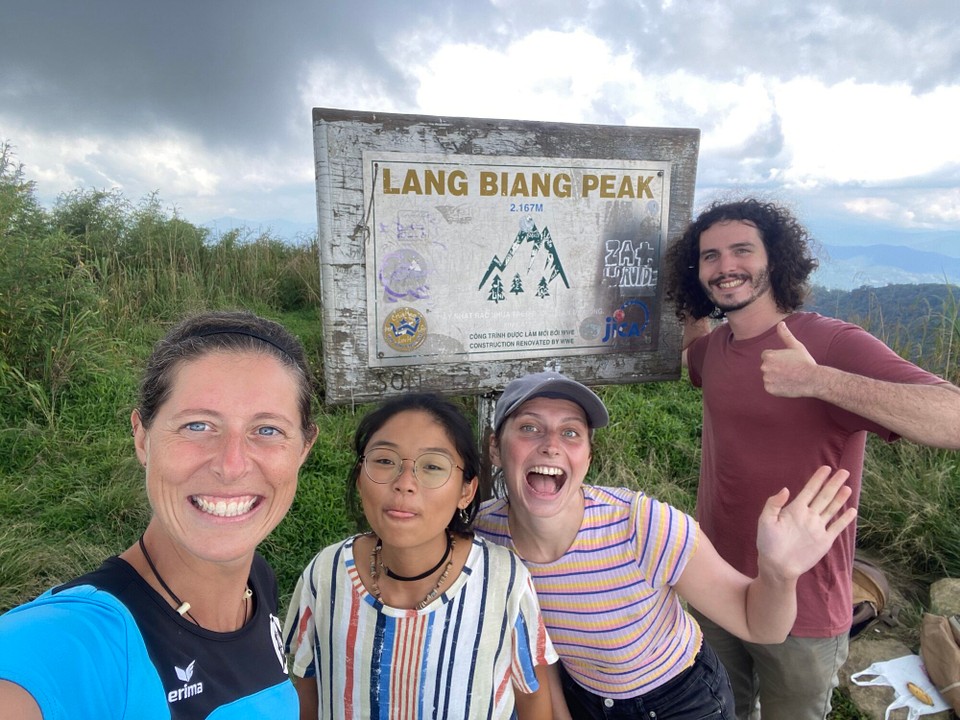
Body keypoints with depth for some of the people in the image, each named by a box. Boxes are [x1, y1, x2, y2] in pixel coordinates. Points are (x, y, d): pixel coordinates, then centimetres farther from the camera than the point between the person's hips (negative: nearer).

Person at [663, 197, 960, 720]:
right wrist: (691, 309, 6)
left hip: (801, 616, -5)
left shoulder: (834, 344, -20)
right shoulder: (713, 347, -1)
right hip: (716, 592, 5)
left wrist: (818, 380, -42)